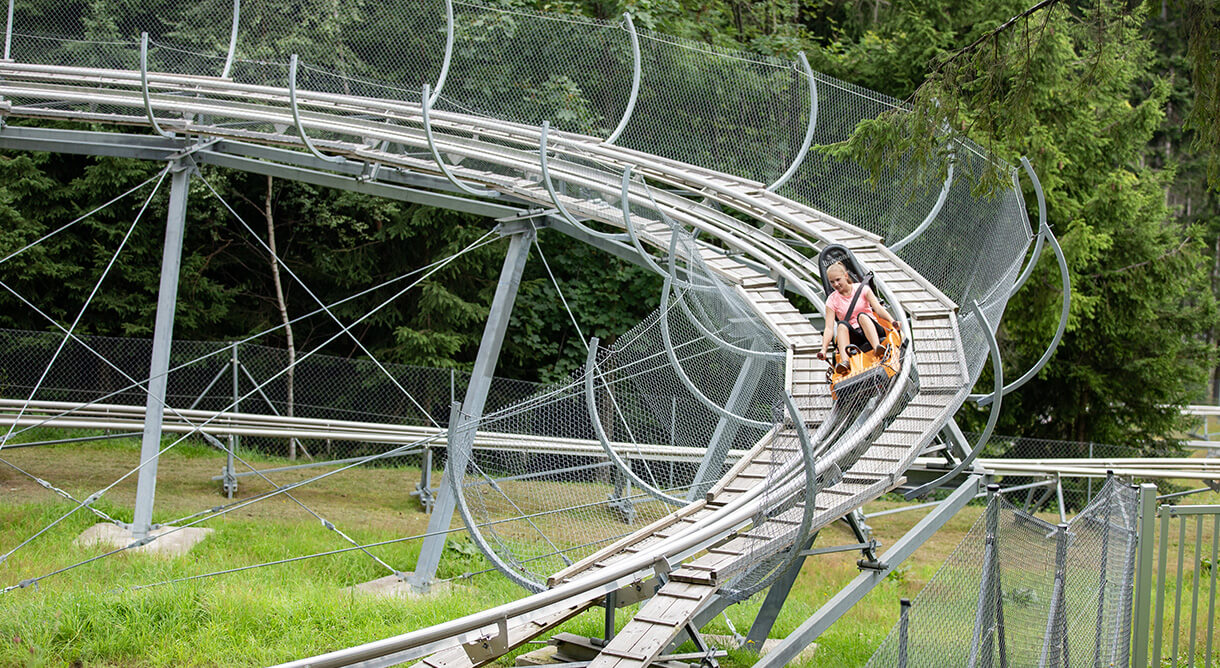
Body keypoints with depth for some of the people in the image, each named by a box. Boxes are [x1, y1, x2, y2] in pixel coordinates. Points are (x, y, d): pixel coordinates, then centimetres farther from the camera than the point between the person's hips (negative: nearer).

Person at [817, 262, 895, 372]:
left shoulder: (862, 289, 4)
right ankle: (844, 361, -56)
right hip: (852, 336, 1)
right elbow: (829, 328, -5)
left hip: (871, 330, -1)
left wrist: (892, 321, -27)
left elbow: (878, 308, -8)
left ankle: (877, 348, -58)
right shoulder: (832, 300, 5)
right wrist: (824, 349, -21)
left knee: (862, 315, -31)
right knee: (842, 324, -31)